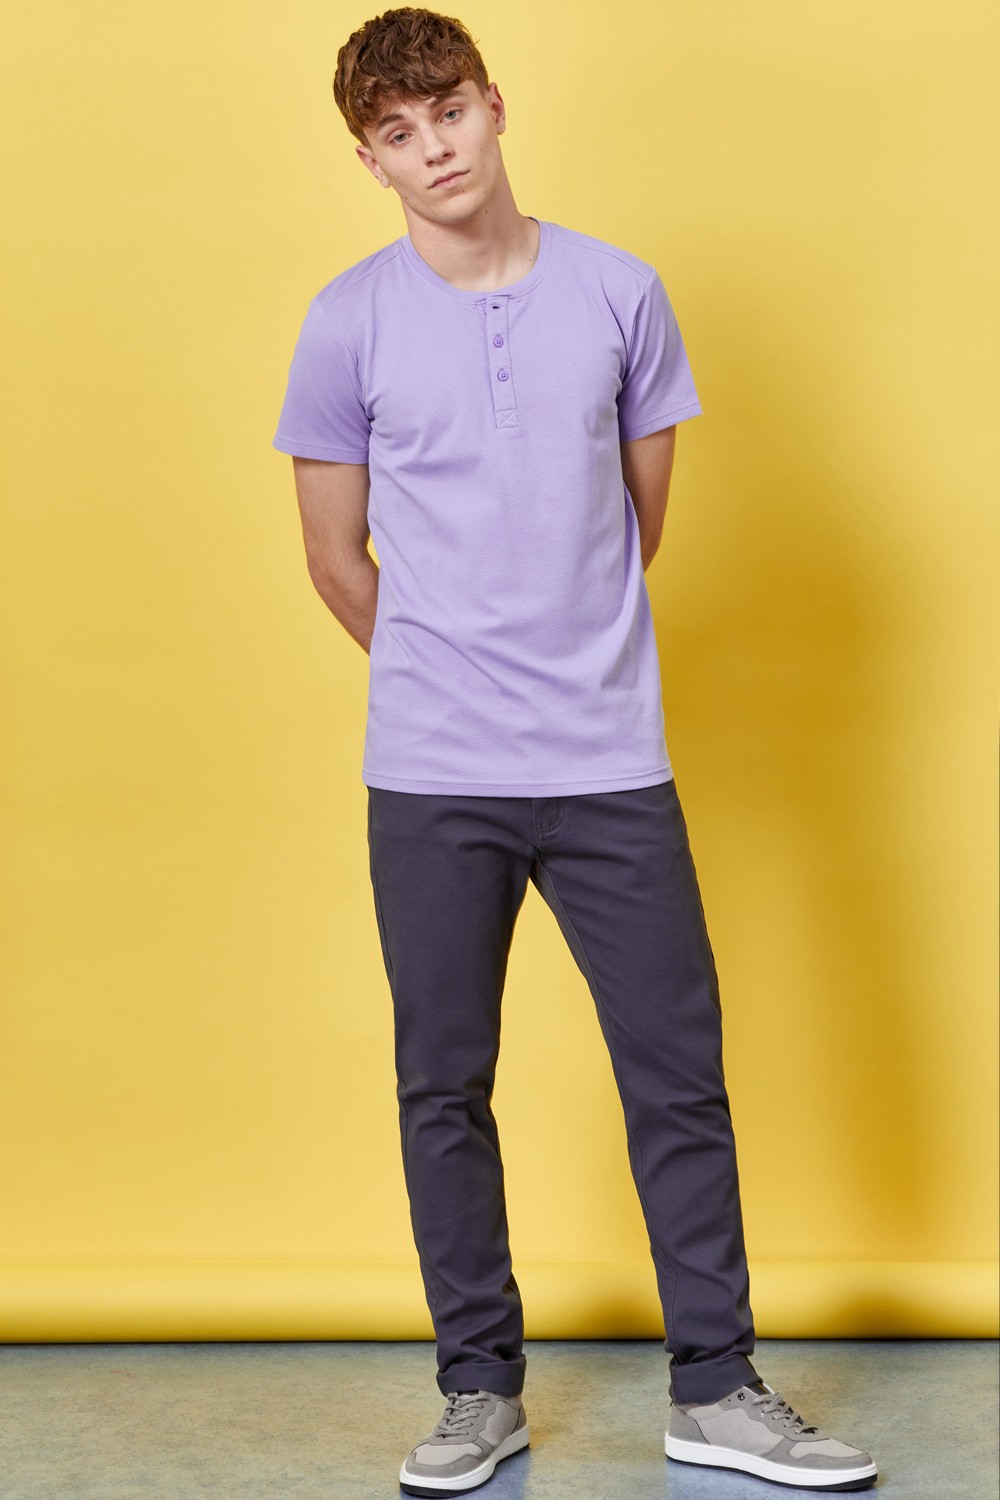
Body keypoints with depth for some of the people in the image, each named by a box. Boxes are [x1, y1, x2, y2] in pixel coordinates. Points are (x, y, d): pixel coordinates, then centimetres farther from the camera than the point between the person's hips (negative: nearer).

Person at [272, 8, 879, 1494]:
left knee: (680, 1074, 4)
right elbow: (338, 561, 7)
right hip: (431, 776, -1)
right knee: (445, 1090, 7)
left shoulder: (621, 294, 3)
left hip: (612, 763, 1)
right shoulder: (349, 325, -1)